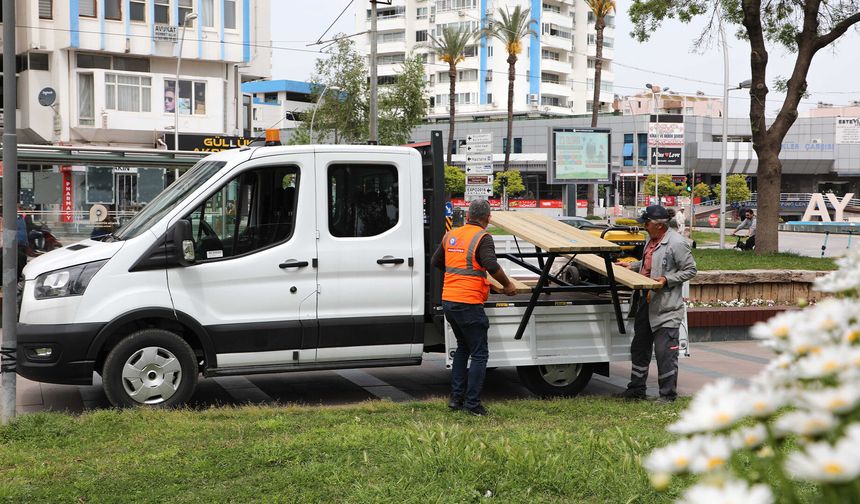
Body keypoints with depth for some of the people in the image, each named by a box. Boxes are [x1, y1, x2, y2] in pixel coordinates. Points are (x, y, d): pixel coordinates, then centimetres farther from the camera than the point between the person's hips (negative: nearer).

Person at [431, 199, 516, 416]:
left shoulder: (451, 235, 12)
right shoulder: (482, 238, -9)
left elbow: (435, 262, 24)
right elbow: (491, 266, -23)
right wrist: (507, 285, -9)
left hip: (448, 300, 7)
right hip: (468, 304, -7)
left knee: (463, 348, 23)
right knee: (479, 354, 2)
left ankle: (456, 398, 21)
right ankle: (472, 404, 0)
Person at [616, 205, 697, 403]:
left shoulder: (677, 243, -16)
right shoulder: (652, 240, 13)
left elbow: (690, 270, -13)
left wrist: (667, 279, -20)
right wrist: (632, 265, 16)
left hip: (667, 307, -10)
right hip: (647, 303, 10)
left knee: (665, 351, -4)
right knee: (639, 348, 16)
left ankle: (668, 394, 6)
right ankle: (637, 389, 28)